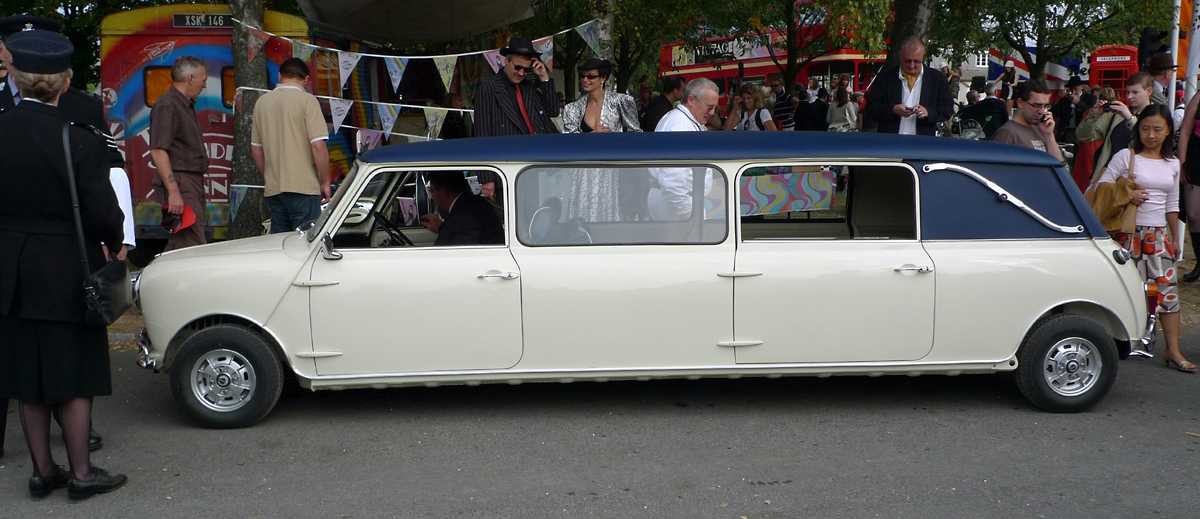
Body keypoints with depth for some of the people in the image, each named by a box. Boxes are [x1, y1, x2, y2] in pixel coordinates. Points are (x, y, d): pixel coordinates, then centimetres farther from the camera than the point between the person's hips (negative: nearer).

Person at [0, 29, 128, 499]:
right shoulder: (78, 141, -17)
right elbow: (103, 213, -15)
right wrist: (113, 244, 5)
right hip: (66, 275, -4)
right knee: (73, 376, 8)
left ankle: (42, 470, 26)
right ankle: (81, 473, 17)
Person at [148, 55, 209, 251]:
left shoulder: (186, 105, 21)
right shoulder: (167, 105, -10)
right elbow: (158, 151, -18)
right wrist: (173, 191, -23)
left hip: (193, 183, 10)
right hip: (180, 184, -10)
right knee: (193, 246, -15)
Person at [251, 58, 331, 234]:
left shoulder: (262, 102, 11)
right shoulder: (307, 100, -7)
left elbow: (256, 149, 15)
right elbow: (318, 146, -14)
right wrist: (325, 183, -5)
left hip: (272, 188, 6)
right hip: (303, 187, -6)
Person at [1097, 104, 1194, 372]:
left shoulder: (1172, 163, 11)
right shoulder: (1125, 156, -3)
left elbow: (1172, 205, 17)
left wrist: (1174, 238, 17)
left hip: (1159, 234, 4)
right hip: (1129, 232, -4)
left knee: (1168, 288, 0)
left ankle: (1173, 350, 5)